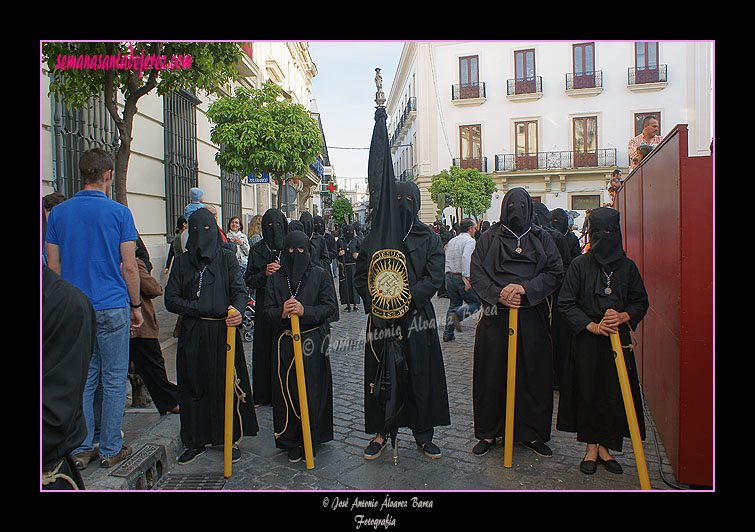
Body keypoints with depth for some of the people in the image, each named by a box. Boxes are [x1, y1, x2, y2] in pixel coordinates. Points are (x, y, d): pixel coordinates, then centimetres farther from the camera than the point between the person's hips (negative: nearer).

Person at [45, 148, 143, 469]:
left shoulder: (58, 213, 5)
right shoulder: (119, 213, -7)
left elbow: (53, 266, 6)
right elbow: (129, 267, -7)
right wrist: (136, 305, 3)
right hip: (112, 308, -4)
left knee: (82, 379, 12)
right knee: (114, 380, 6)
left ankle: (81, 449, 19)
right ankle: (110, 449, 14)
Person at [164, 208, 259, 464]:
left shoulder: (227, 258, 3)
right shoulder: (182, 262, 8)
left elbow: (239, 290, -8)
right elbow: (171, 299, 2)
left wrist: (237, 311, -30)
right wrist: (204, 309, -11)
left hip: (224, 331, -2)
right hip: (192, 335, 2)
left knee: (227, 385, 3)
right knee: (194, 387, 7)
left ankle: (231, 438, 17)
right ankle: (195, 441, 22)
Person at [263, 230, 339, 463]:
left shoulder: (320, 275, 1)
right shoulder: (276, 278, 7)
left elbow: (330, 308, -5)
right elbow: (267, 310, 4)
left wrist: (304, 310, -21)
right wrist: (282, 312, -18)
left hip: (314, 341, -2)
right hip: (285, 343, 2)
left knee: (313, 392, 2)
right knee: (287, 392, 3)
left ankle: (310, 441, 18)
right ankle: (291, 443, 17)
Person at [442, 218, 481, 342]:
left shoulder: (451, 241, 16)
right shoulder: (470, 240, -7)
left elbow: (446, 258, 15)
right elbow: (466, 257, -22)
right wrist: (466, 277, -25)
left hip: (449, 276, 7)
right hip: (461, 277, -7)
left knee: (454, 304, 14)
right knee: (476, 302, 5)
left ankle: (447, 334, 11)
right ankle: (459, 314, -19)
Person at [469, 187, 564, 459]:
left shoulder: (542, 238, 11)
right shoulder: (489, 238, 8)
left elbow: (555, 272, 1)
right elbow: (476, 274, 1)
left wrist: (525, 288, -14)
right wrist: (498, 294, -16)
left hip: (533, 317, 1)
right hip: (495, 317, -1)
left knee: (533, 375, 5)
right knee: (492, 375, 2)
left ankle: (531, 433, 20)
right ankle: (489, 432, 16)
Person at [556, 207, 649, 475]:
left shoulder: (628, 266, 3)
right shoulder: (580, 265, -4)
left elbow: (641, 302, 9)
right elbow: (565, 303, -4)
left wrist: (623, 317, -11)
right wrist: (592, 326, -13)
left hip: (618, 339, 2)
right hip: (586, 340, -2)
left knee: (614, 394, 3)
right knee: (588, 392, 3)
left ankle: (605, 447, 20)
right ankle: (591, 448, 18)